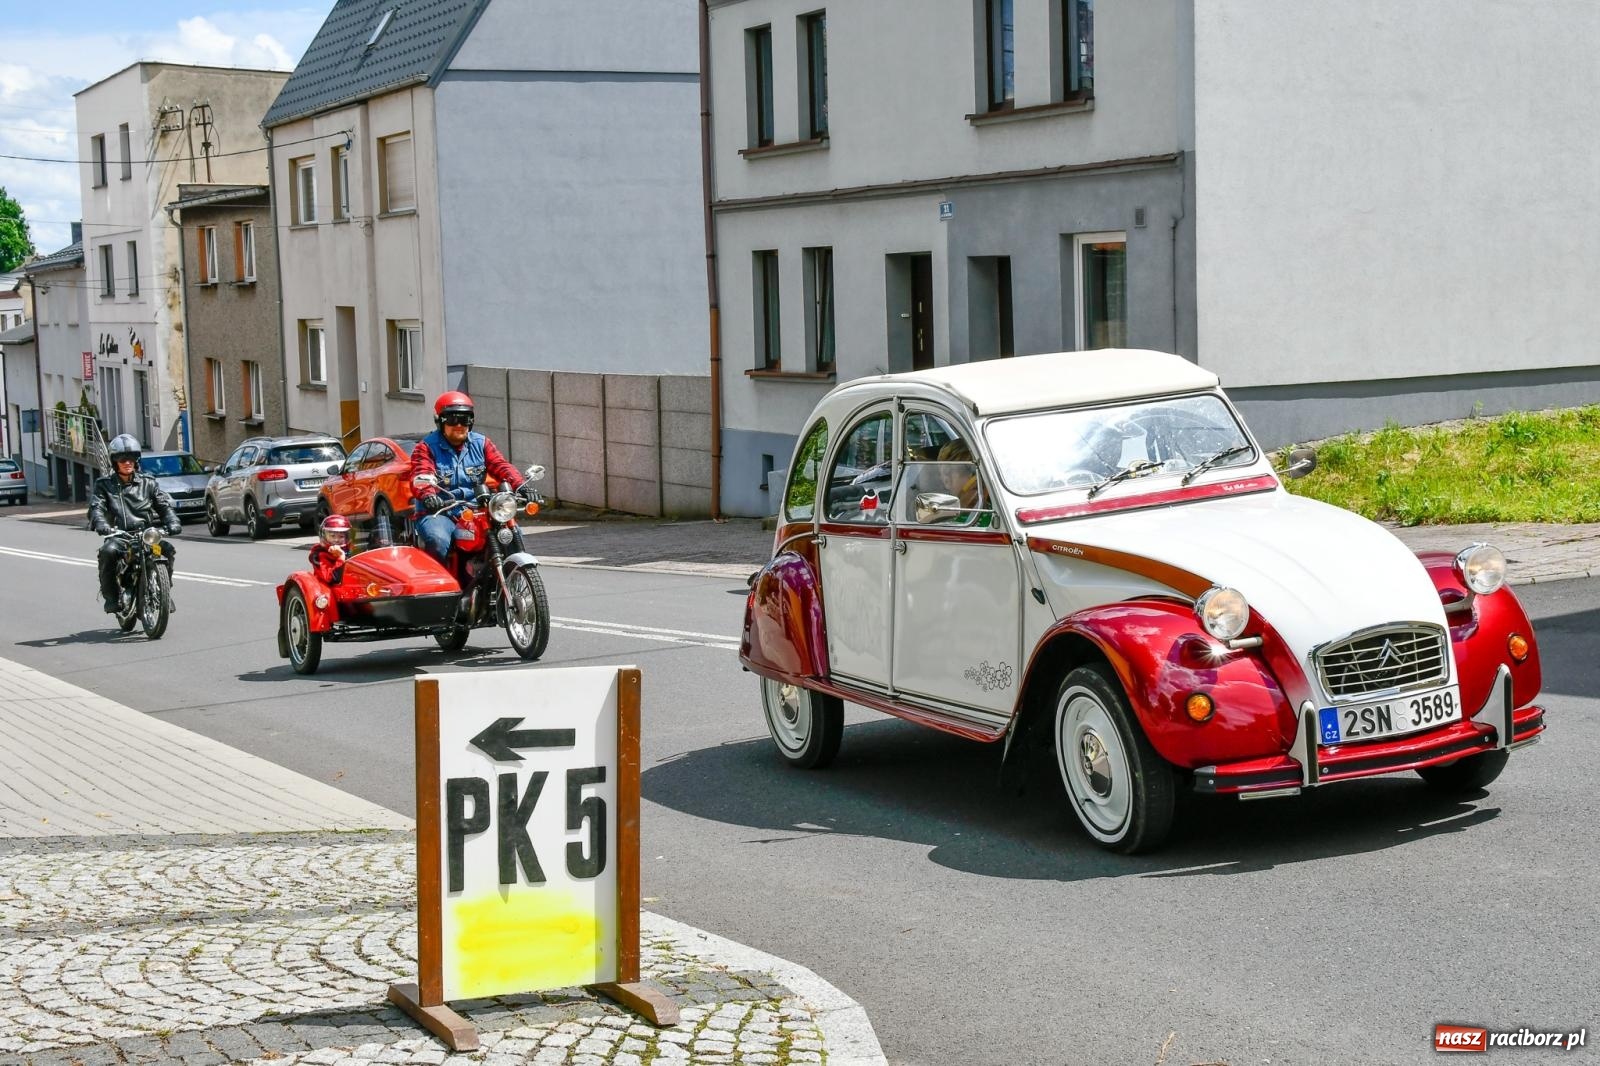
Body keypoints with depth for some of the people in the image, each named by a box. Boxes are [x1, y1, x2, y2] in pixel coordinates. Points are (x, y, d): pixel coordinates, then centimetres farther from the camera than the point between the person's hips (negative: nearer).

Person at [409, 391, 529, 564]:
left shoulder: (481, 443, 15)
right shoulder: (427, 447, 2)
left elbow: (501, 466, 2)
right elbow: (421, 475, -15)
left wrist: (519, 486, -19)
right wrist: (428, 496, -38)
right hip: (439, 512, -4)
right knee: (438, 541, -35)